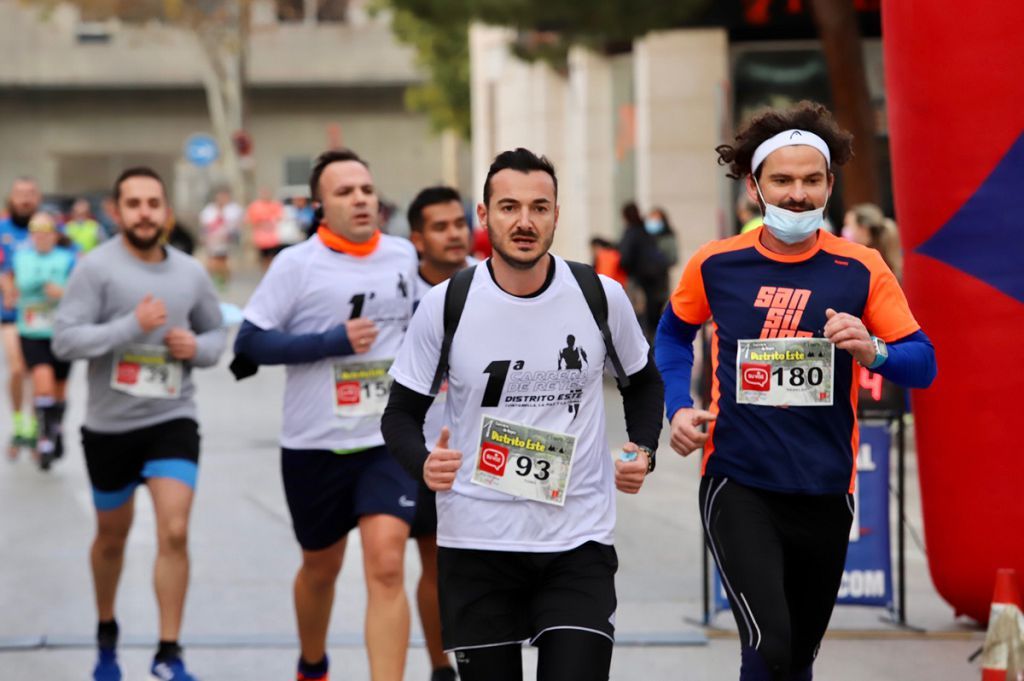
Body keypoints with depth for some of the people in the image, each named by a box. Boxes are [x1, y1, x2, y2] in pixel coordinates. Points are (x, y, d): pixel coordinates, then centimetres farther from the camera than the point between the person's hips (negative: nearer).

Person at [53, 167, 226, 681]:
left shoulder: (190, 273, 2)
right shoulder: (97, 267, -10)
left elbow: (216, 334, 16)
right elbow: (65, 340, -17)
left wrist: (198, 347, -7)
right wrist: (132, 325, -26)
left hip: (173, 421, 1)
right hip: (109, 426, -1)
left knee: (174, 533, -14)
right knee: (112, 537, 16)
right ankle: (106, 634, 40)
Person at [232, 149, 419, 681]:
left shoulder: (404, 256, 3)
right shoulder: (297, 264, -10)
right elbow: (249, 343, -14)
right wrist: (333, 341, -21)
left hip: (389, 441, 1)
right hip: (314, 446, -1)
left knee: (385, 567, -15)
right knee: (321, 568, 17)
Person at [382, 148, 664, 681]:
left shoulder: (601, 296, -1)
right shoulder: (445, 305, -4)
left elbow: (643, 382, 18)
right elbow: (401, 413, 3)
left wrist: (643, 450, 0)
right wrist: (423, 463, -18)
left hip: (579, 542, 0)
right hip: (476, 543, 0)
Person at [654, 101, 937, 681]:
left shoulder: (861, 270, -3)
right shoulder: (716, 265, -2)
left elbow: (923, 363, -3)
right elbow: (675, 332, 18)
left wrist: (873, 350, -24)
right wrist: (678, 407, 4)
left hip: (826, 491, 2)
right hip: (738, 485, -2)